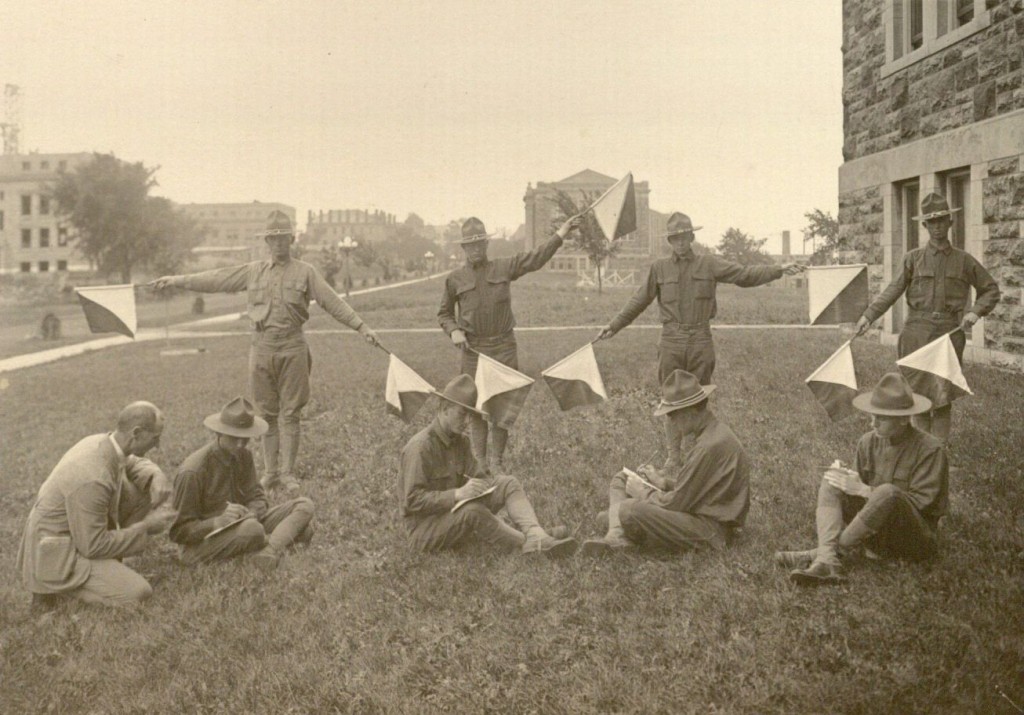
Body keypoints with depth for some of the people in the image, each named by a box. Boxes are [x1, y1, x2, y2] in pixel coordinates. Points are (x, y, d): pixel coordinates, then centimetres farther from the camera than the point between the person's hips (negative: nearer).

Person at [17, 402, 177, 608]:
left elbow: (134, 463, 17)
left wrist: (156, 478, -7)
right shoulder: (92, 479, -33)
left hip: (80, 533, 9)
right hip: (55, 554, -9)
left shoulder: (101, 442, -6)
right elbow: (93, 546, -26)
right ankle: (54, 588, -2)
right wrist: (146, 526, -18)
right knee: (138, 593, -18)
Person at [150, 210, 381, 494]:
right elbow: (216, 280, 11)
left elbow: (333, 301, -1)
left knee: (290, 413, 0)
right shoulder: (253, 271, 10)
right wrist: (177, 280, 9)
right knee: (267, 413, 8)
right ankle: (270, 472, 16)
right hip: (261, 347, 3)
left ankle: (287, 472, 6)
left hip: (292, 348, -2)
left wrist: (361, 326, -8)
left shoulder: (305, 272, 3)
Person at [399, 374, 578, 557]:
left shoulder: (460, 440, 7)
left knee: (508, 483, -6)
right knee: (472, 511, -37)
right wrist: (457, 494, -33)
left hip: (453, 511, 8)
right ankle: (529, 545, -26)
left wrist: (492, 483, -17)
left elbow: (476, 475, 5)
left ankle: (537, 536, -30)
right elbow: (413, 499, -25)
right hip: (424, 527, -8)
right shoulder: (420, 446, -20)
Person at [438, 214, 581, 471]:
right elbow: (444, 313, 14)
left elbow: (535, 259, -1)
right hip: (473, 348, 0)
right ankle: (479, 462, 12)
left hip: (504, 347, 1)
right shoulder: (455, 279, 5)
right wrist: (454, 331, -6)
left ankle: (497, 460, 14)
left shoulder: (504, 268, 6)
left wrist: (560, 235, -11)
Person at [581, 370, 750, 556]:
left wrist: (642, 492, -7)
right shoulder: (710, 432, 6)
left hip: (712, 529, -11)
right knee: (621, 479, 12)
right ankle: (617, 537, -10)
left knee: (628, 511, -30)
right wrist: (664, 481, 5)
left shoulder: (711, 446, -27)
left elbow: (676, 503, -23)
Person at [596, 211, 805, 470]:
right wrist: (614, 325, 14)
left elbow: (745, 275, -1)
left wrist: (778, 270, -12)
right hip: (671, 341, 1)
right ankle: (672, 455, 9)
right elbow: (639, 300, 14)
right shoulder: (659, 268, 7)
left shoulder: (709, 264, 4)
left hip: (700, 340, 0)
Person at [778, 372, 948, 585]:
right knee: (831, 481, -12)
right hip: (877, 534, 6)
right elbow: (860, 485, 10)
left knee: (888, 492, -35)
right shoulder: (869, 442, 3)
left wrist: (864, 490, -20)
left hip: (917, 537, -6)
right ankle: (827, 560, -33)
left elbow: (922, 502, -18)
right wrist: (849, 481, -15)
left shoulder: (930, 449, -13)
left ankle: (837, 550, -24)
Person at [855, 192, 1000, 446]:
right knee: (918, 392, 3)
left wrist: (976, 311, -3)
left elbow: (991, 289, 15)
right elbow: (893, 290, -2)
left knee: (943, 395, -2)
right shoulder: (914, 258, 6)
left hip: (949, 331, 0)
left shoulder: (964, 260, 9)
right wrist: (869, 315, -15)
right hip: (917, 330, 0)